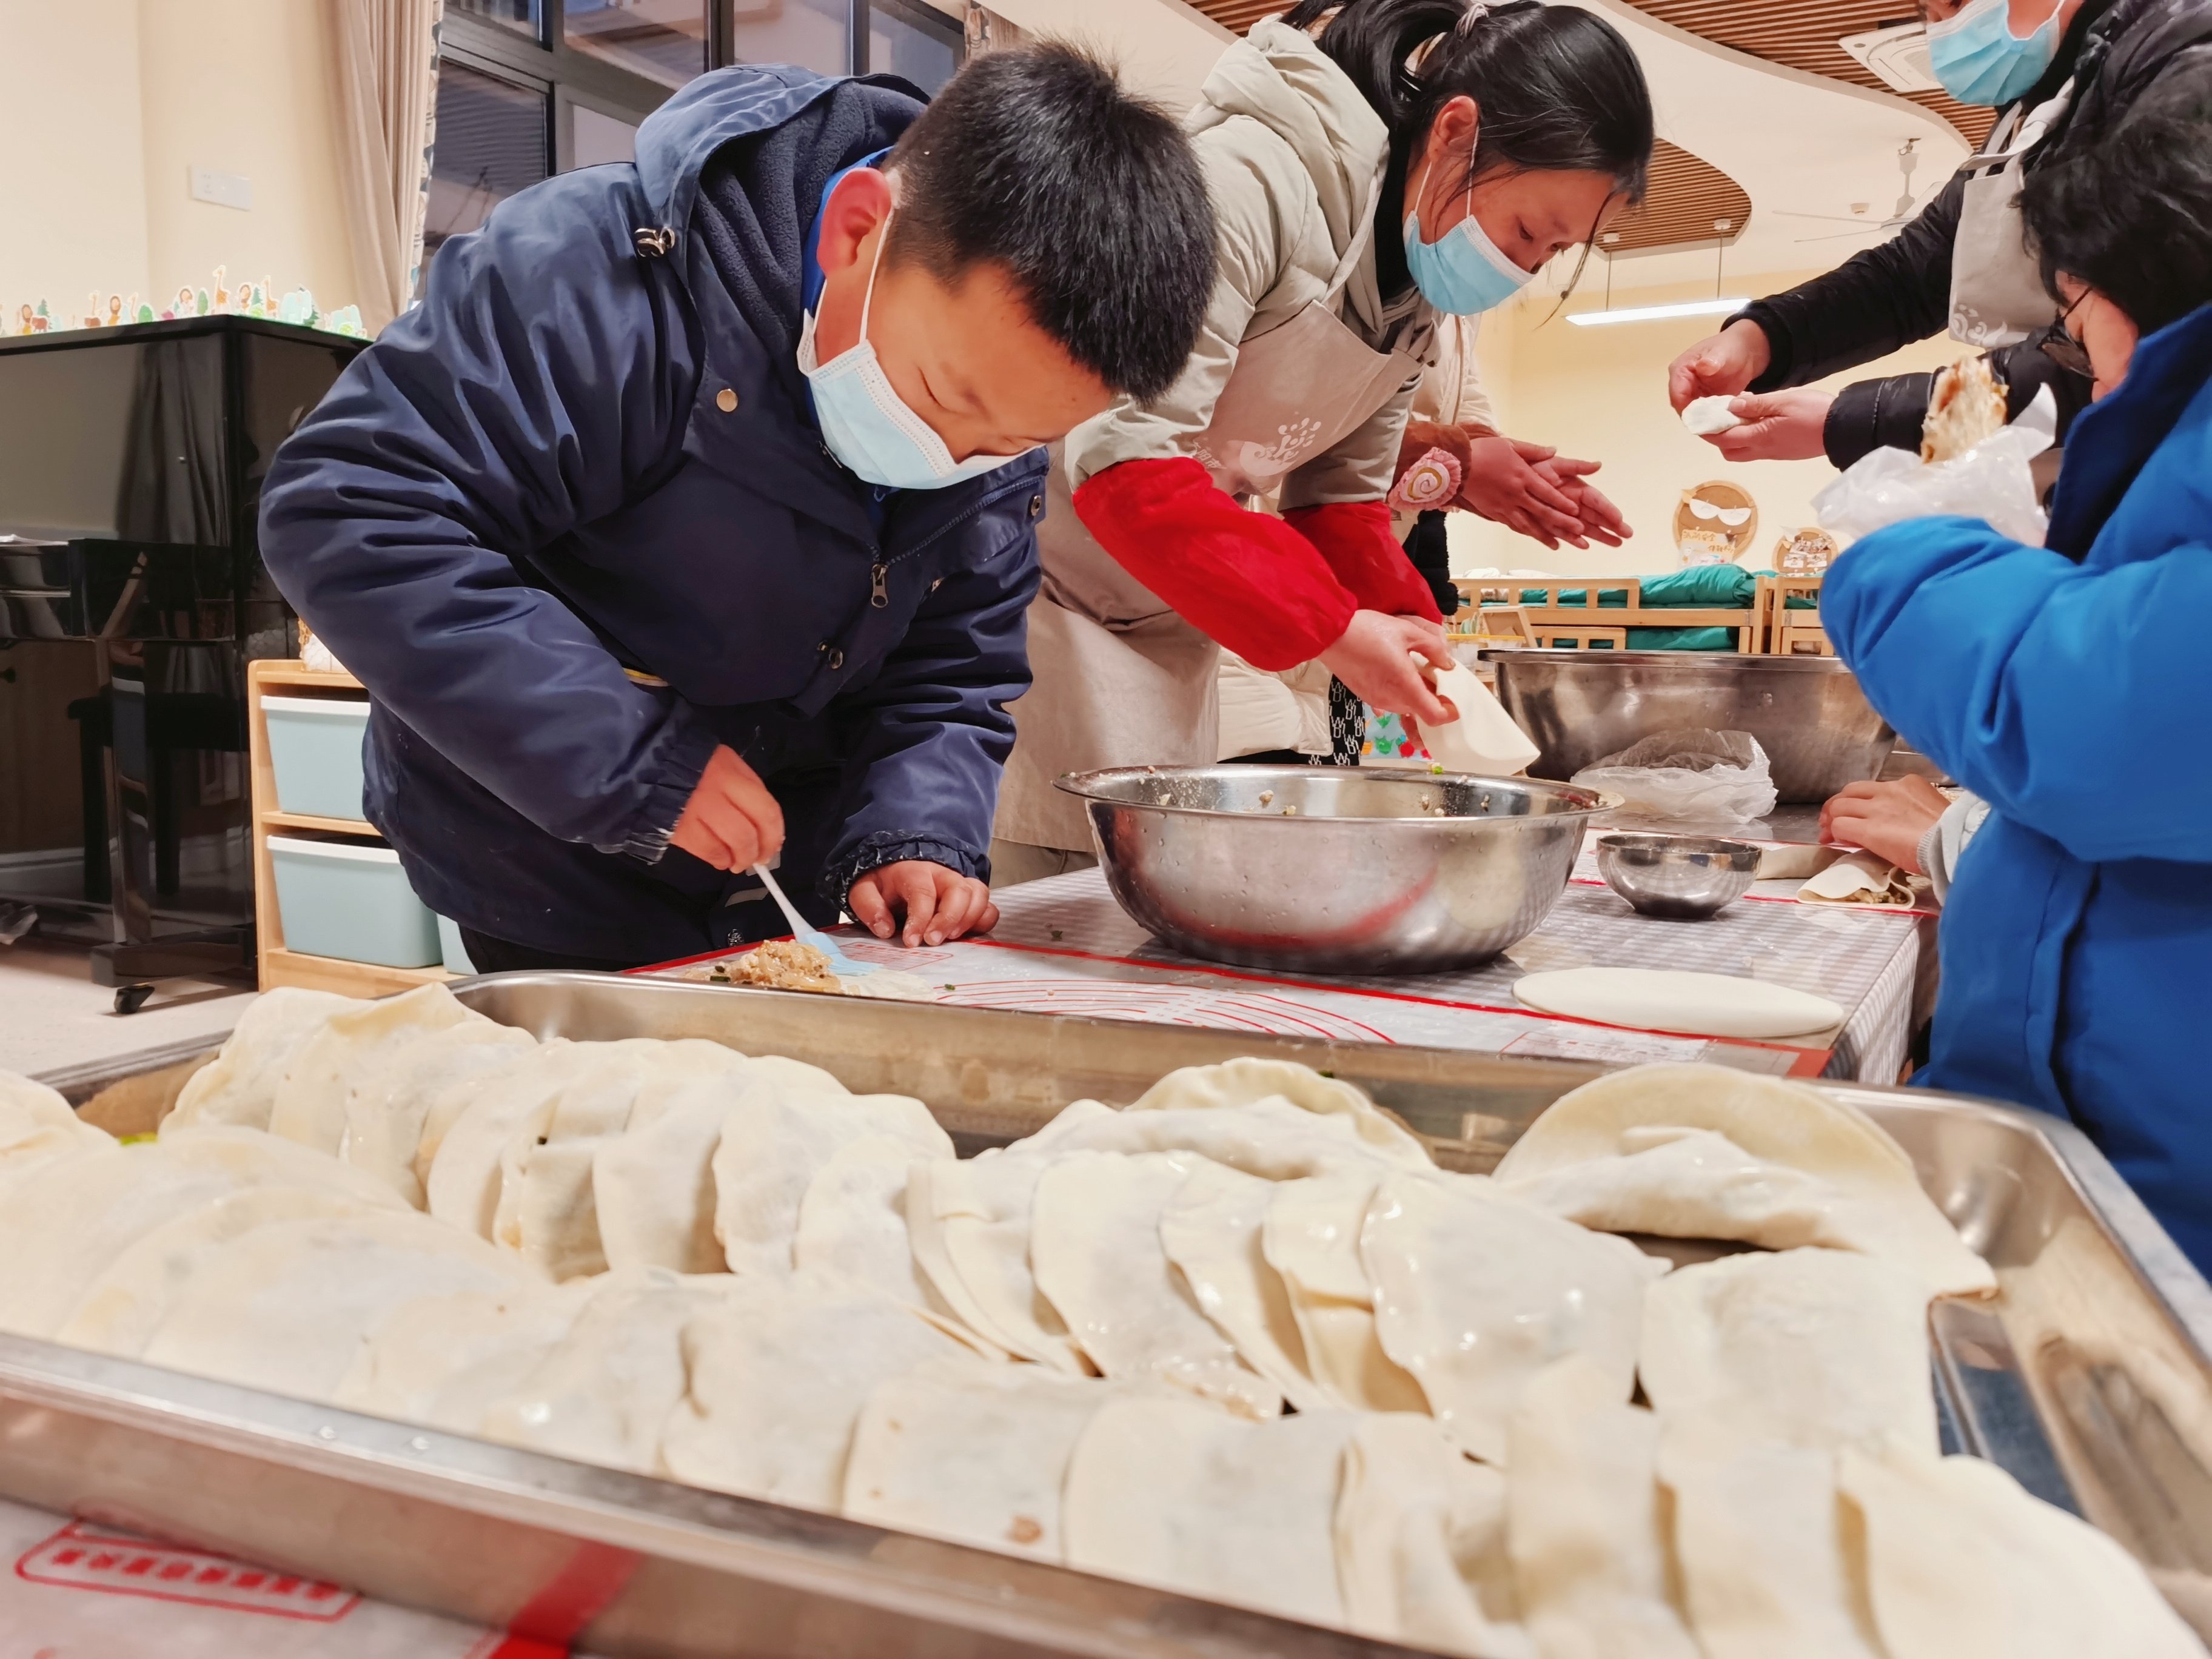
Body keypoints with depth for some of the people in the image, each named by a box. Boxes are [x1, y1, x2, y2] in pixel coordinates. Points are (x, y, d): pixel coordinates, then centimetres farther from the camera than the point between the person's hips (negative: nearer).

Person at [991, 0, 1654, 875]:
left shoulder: (1419, 286, 6)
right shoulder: (1252, 174, -22)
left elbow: (1342, 498, 10)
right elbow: (1127, 459, -28)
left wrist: (1415, 643, -6)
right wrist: (1327, 629, -28)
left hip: (1164, 629, 8)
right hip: (1044, 593, -8)